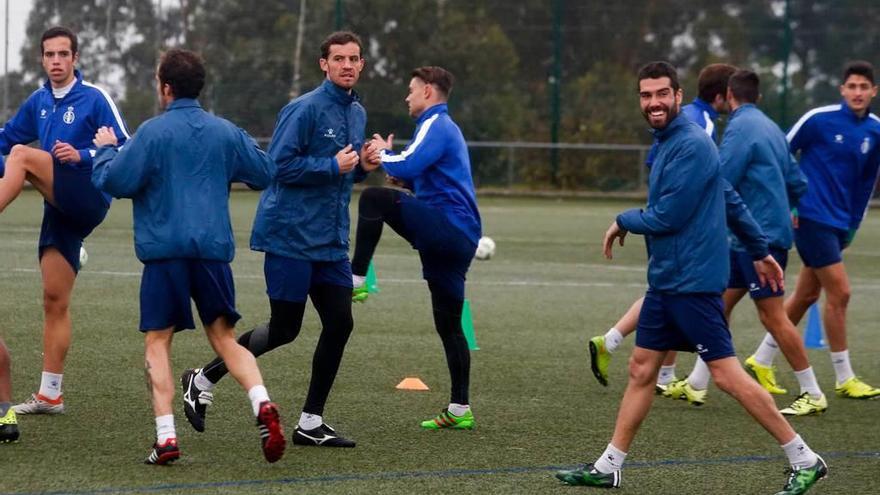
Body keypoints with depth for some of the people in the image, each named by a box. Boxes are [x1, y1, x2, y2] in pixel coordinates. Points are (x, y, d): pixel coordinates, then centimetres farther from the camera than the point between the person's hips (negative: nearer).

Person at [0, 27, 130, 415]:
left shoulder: (94, 98, -3)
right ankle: (50, 395, 5)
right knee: (54, 299, 3)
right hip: (61, 209, 6)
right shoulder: (38, 102, 15)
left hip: (88, 199, -6)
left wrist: (82, 155, -19)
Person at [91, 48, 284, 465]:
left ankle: (166, 436, -7)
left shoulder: (154, 132, -5)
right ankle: (262, 403, -13)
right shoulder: (225, 132, 9)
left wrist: (105, 149, 11)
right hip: (213, 248, 4)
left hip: (165, 249, -4)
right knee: (224, 336, 13)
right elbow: (264, 173, 17)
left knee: (157, 340, 4)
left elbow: (114, 181, -8)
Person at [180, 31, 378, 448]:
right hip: (291, 236, -8)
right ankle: (203, 380, 14)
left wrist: (362, 165, 4)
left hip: (331, 241, 8)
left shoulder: (357, 113, 13)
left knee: (339, 323, 1)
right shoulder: (304, 109, -14)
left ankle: (311, 423, 10)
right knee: (284, 330, -4)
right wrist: (333, 166, -18)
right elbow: (280, 165, -18)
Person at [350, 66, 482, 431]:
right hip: (458, 239, 10)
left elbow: (407, 168, -20)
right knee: (449, 326, 11)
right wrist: (389, 158, 16)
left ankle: (356, 279, -21)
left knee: (375, 198, -19)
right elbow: (421, 177, 31)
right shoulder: (445, 127, 26)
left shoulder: (435, 125, -6)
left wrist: (383, 153, 0)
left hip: (446, 227, -10)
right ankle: (460, 410, 13)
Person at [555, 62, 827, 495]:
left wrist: (623, 222, -1)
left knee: (727, 375, -8)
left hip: (692, 281, -10)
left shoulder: (690, 146, -17)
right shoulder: (669, 143, 14)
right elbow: (731, 200, 22)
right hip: (666, 280, 10)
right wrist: (760, 251, 28)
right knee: (641, 370, 12)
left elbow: (668, 216, -20)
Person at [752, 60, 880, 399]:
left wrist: (852, 227, 15)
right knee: (840, 292, -8)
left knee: (806, 295, 12)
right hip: (812, 217, -6)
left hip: (839, 223, 6)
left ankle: (762, 360, 26)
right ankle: (844, 379, 1)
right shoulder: (820, 119, -12)